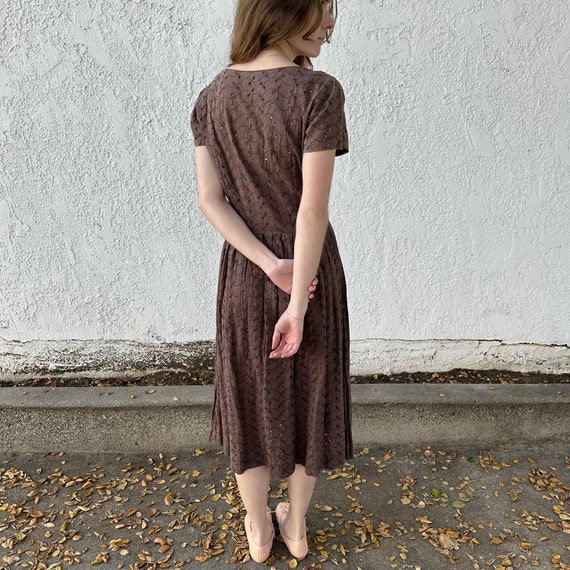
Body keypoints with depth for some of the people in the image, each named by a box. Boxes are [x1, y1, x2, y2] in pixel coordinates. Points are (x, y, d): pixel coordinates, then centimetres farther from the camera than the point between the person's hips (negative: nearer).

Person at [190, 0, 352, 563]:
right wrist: (298, 305, -16)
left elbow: (209, 200, -7)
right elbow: (313, 209, -21)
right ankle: (296, 526, 41)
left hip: (244, 270, 4)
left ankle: (258, 531, 42)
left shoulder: (211, 97, -1)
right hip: (311, 268, -3)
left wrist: (269, 264, -10)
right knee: (307, 396, 19)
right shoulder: (317, 91, -17)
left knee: (249, 398, 20)